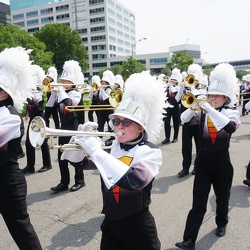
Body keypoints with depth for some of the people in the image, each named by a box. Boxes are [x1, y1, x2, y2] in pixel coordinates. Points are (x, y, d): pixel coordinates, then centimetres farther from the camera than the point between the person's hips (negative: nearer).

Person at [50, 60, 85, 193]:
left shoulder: (76, 94, -9)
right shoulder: (61, 93, 12)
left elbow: (68, 102, -29)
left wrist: (61, 89, -18)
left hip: (73, 127, -7)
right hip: (63, 127, 7)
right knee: (61, 155, 7)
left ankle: (79, 180, 16)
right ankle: (64, 182, 17)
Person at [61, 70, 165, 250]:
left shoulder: (150, 151, -15)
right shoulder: (111, 146, 0)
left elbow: (134, 181, -34)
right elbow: (81, 161, 7)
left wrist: (97, 151, -32)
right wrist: (82, 139, -14)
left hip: (137, 226, -4)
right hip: (110, 223, 5)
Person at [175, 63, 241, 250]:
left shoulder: (232, 113, -6)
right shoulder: (203, 112, 2)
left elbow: (231, 127, -29)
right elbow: (183, 120, -11)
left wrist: (210, 110, -33)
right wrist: (195, 106, -26)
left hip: (221, 161, -1)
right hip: (203, 160, 1)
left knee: (222, 197, 19)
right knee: (198, 202, 0)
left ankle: (221, 224, 46)